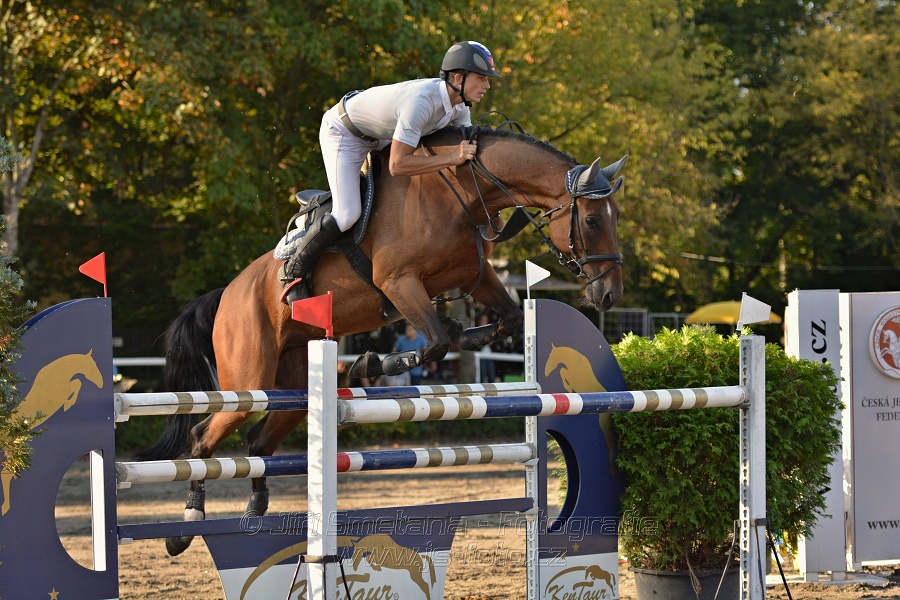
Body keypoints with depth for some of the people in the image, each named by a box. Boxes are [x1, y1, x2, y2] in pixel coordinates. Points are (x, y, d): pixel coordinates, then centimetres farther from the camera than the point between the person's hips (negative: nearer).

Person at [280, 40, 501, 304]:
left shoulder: (459, 106, -14)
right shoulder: (420, 101, -41)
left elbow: (470, 148, 1)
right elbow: (397, 166, -40)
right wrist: (452, 158, -41)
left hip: (379, 136, 9)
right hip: (342, 132, -9)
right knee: (347, 214, -18)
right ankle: (293, 271, 2)